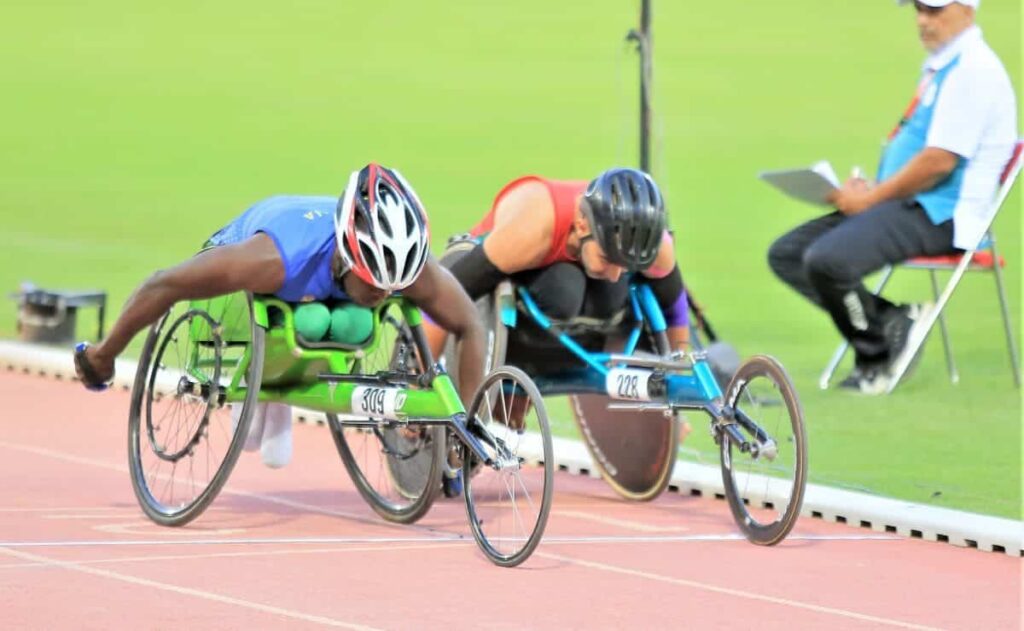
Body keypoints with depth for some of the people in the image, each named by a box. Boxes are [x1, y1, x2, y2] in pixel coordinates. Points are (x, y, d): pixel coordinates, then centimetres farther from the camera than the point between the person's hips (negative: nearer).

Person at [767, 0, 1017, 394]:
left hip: (939, 216, -11)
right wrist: (864, 192, 8)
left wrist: (870, 199, -13)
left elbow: (940, 161, -20)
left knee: (827, 259, -29)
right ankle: (891, 322, -6)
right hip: (906, 204, 11)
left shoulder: (972, 70, -13)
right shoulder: (939, 65, 19)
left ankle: (876, 356, -7)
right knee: (786, 254, 1)